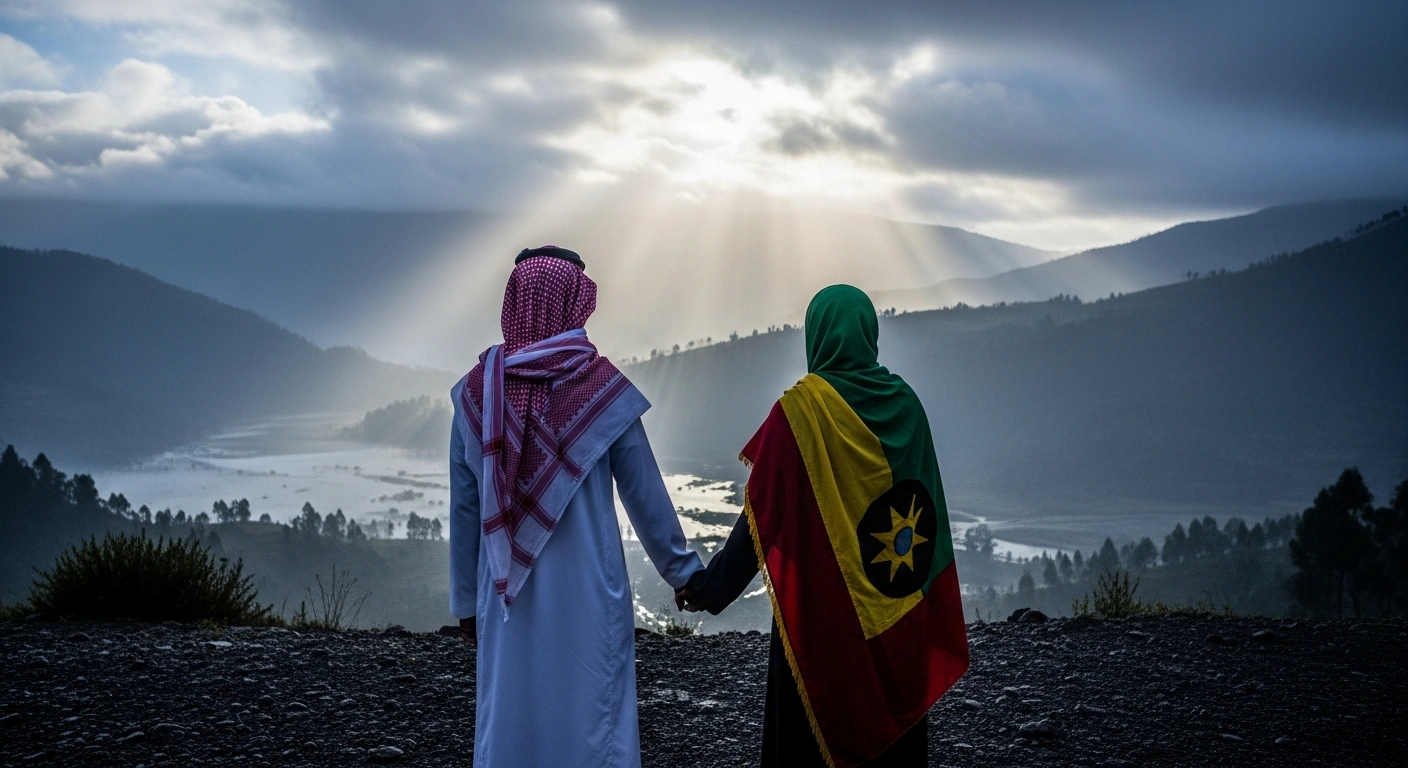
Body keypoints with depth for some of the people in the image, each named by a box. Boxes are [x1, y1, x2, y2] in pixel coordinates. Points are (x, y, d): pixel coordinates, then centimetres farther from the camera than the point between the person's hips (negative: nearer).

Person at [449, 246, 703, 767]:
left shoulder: (477, 391, 0)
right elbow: (646, 496, -3)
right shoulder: (602, 389, -8)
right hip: (586, 591, -3)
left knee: (505, 719, 11)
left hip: (509, 597, 3)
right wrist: (684, 573, 11)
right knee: (592, 721, 6)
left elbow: (465, 509, 5)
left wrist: (466, 600, 14)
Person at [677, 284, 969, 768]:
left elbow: (763, 511, -14)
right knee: (893, 727, 14)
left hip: (820, 607, -4)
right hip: (897, 611, 5)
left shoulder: (802, 408, -13)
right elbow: (929, 503, 7)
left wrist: (711, 586, -7)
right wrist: (925, 587, 17)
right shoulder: (904, 403, 1)